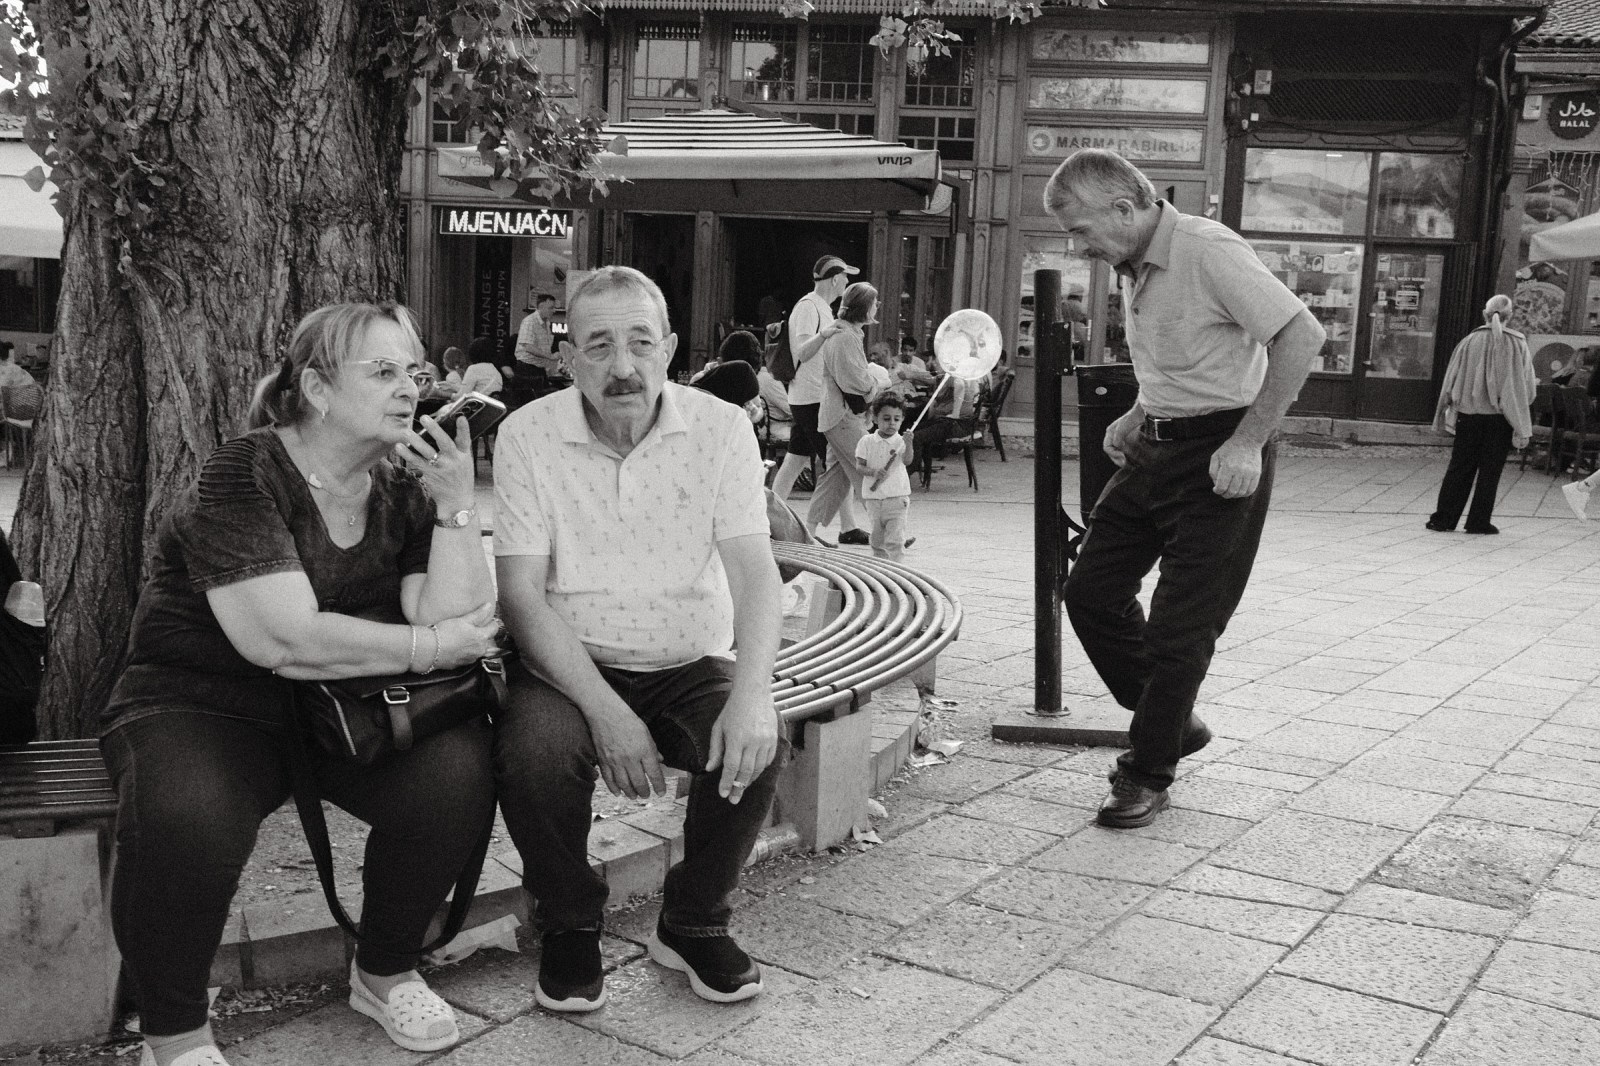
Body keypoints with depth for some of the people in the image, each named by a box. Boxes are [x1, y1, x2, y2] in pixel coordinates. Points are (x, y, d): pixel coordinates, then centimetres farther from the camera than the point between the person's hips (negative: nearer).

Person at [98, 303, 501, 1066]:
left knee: (459, 769, -24)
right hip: (202, 702, -4)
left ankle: (385, 974, 3)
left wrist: (458, 506, -17)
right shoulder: (244, 474, -13)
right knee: (186, 821, -37)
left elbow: (452, 620, -8)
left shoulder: (403, 486, 4)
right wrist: (429, 646, -17)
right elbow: (282, 639, -24)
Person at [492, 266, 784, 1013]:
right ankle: (569, 928, 1)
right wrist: (607, 712, -25)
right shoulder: (527, 436, -7)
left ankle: (693, 924, 4)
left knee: (755, 748, -26)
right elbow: (522, 593, -12)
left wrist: (752, 693, -31)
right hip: (571, 667, -1)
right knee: (533, 752, -30)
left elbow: (753, 570, -13)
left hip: (691, 665, 1)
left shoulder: (720, 428, -5)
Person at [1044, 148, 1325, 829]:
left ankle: (1148, 775, 13)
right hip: (1155, 450, 9)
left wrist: (1248, 442, -23)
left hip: (1218, 457, -9)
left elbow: (1302, 336, -23)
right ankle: (1173, 722, 25)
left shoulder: (1208, 251, -18)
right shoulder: (1132, 267, 9)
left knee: (1179, 628, -3)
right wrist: (1138, 418, 10)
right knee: (1091, 592, 7)